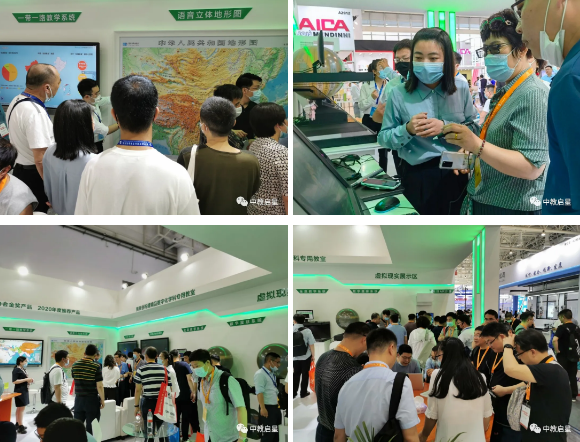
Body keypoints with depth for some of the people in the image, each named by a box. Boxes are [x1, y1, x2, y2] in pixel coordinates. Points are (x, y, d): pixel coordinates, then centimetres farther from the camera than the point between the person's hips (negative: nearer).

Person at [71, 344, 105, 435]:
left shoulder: (75, 365, 1)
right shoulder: (96, 366, -13)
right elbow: (99, 386, -14)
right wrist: (102, 400, -4)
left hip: (79, 399, 4)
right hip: (92, 400, -4)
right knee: (91, 427, 1)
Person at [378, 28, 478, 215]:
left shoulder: (461, 88, -2)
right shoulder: (399, 94, -8)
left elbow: (474, 129, -1)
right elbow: (383, 138, -3)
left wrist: (445, 127, -18)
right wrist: (407, 130, -22)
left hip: (455, 173, 2)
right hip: (416, 176, -2)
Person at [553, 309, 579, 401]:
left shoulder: (562, 327, -17)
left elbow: (554, 340, -30)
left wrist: (557, 350, -17)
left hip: (563, 356, -6)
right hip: (573, 355, 6)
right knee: (572, 376, 12)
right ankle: (573, 396, 16)